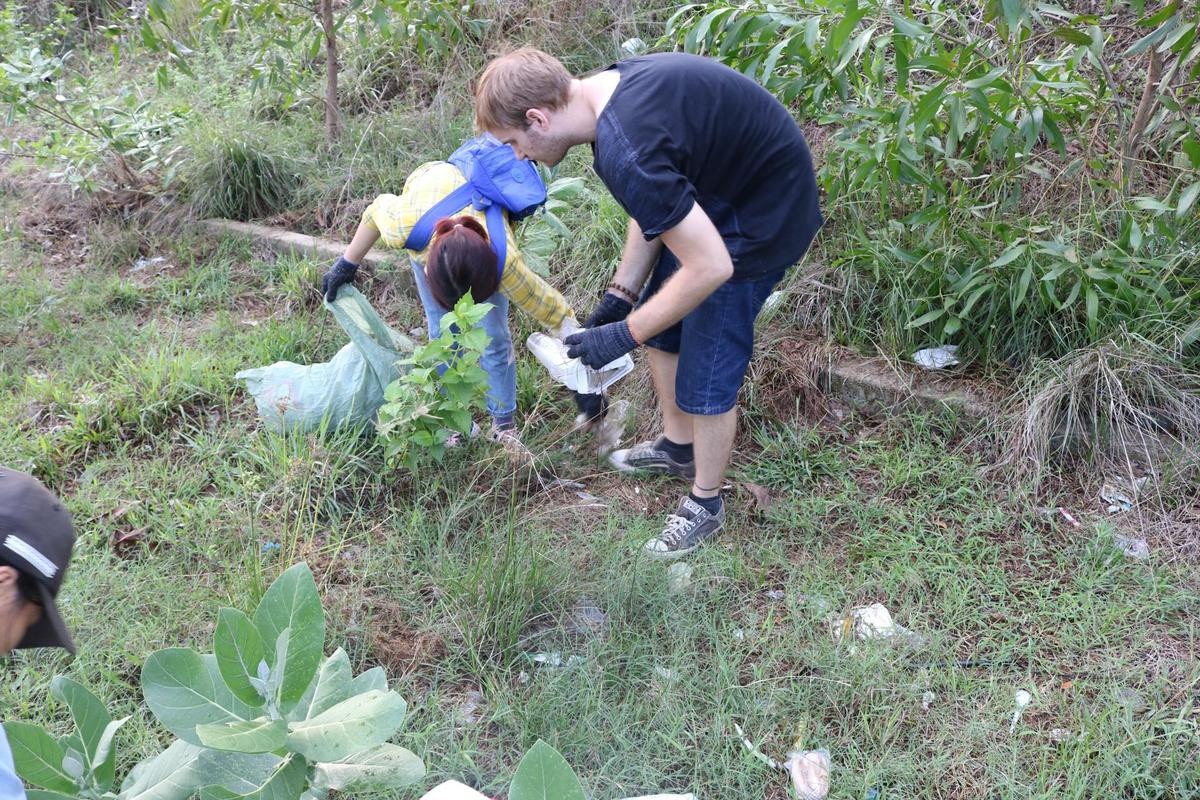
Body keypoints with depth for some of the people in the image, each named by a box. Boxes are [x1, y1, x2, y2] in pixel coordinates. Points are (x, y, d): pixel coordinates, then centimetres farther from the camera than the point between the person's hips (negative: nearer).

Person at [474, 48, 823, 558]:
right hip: (715, 195, 10)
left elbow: (710, 267, -31)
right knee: (662, 329, 20)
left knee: (706, 373, 0)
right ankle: (678, 448, 42)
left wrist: (625, 335, -20)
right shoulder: (608, 86, -5)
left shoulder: (624, 153, -35)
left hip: (761, 218, -10)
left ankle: (705, 505, 23)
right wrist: (619, 296, 5)